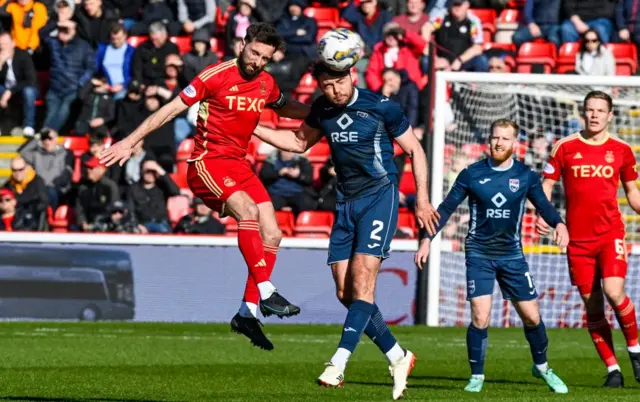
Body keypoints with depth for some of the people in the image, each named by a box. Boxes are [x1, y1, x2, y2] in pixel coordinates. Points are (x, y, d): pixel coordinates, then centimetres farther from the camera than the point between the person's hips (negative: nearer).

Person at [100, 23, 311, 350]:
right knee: (247, 210, -31)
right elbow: (172, 109, -9)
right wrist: (130, 142, -11)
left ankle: (248, 312, 2)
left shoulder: (266, 84, 6)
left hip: (239, 164, 7)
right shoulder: (215, 76, -13)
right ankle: (265, 292, -32)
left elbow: (284, 108, 30)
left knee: (272, 235, -4)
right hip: (207, 162, -7)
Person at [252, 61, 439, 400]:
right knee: (345, 292, 1)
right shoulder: (322, 110, 5)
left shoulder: (381, 107, -10)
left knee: (362, 279, -19)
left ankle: (339, 362, -27)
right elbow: (299, 142, 23)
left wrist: (422, 199, -5)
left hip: (379, 197, -6)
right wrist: (252, 129, 13)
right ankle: (398, 358, 14)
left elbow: (414, 150, -1)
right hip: (346, 203, 6)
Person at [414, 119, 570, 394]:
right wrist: (427, 239, -3)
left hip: (512, 255, 2)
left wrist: (558, 223, -20)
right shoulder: (472, 174, -3)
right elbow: (447, 208, 3)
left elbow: (542, 205, 2)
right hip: (479, 254, -2)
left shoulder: (525, 175, 0)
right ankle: (477, 376, 5)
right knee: (480, 318, -13)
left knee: (531, 317, 3)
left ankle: (542, 367, 28)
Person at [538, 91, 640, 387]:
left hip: (611, 234, -1)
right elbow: (546, 185, 7)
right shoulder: (565, 148, 3)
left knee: (614, 293, -20)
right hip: (578, 238, 1)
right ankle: (612, 369, 10)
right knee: (592, 307, 1)